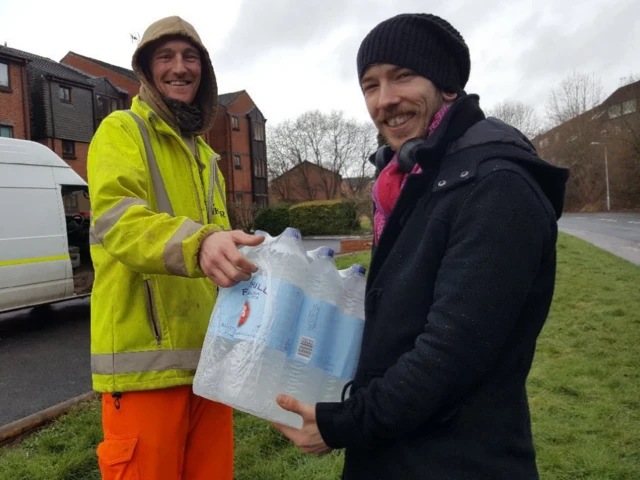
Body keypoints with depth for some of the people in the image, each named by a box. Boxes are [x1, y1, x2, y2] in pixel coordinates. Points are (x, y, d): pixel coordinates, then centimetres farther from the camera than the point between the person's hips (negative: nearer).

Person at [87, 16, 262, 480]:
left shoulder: (204, 153, 20)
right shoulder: (122, 131, -3)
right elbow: (116, 220, -22)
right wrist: (198, 243, -39)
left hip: (208, 354, 7)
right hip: (146, 357, -7)